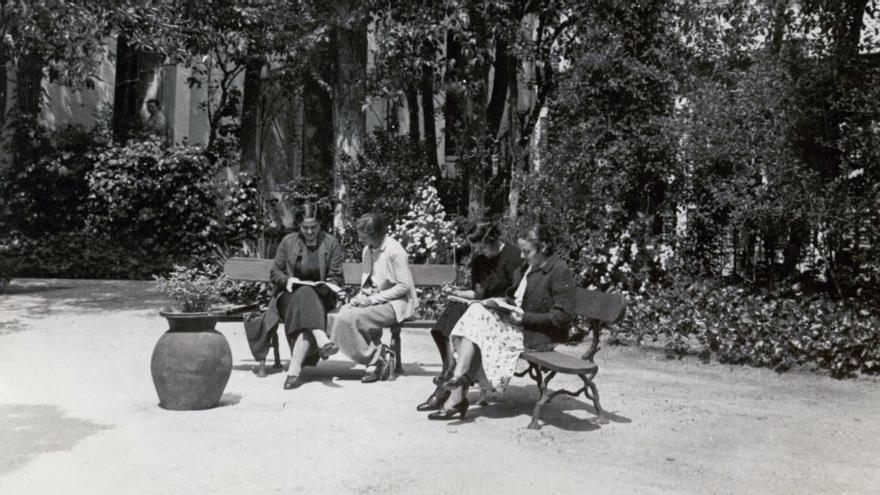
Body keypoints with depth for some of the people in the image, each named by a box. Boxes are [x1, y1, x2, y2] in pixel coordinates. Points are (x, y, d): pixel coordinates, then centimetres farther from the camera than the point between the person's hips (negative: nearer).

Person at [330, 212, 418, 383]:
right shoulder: (367, 250, 12)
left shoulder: (395, 251, -13)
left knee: (350, 319, -26)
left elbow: (404, 286, -15)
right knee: (340, 316, -19)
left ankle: (376, 360, -7)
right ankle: (379, 354, -9)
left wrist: (373, 299, -18)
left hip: (395, 303, -8)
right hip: (372, 299, 8)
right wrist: (360, 297, -2)